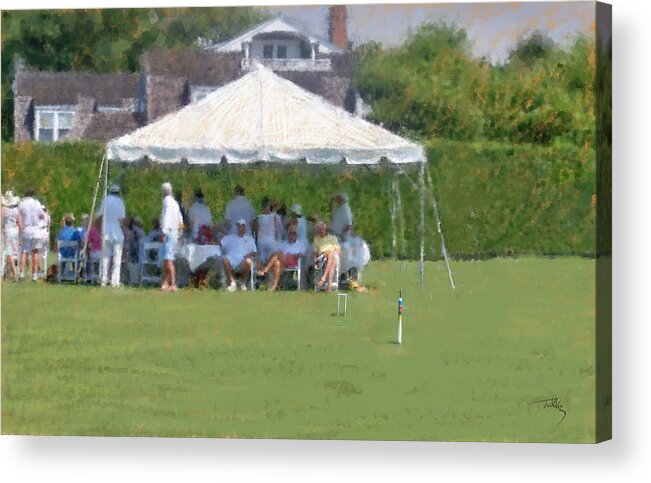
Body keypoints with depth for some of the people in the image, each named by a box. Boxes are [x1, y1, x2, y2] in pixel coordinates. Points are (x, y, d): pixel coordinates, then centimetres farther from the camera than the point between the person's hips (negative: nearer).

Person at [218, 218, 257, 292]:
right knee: (224, 259, -35)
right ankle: (232, 282, -24)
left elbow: (254, 252, 17)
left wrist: (250, 254, -4)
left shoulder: (249, 238, 26)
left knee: (248, 261, -38)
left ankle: (243, 283, -13)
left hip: (243, 262, -1)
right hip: (231, 260, 1)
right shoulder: (230, 237, 29)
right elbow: (219, 243, 17)